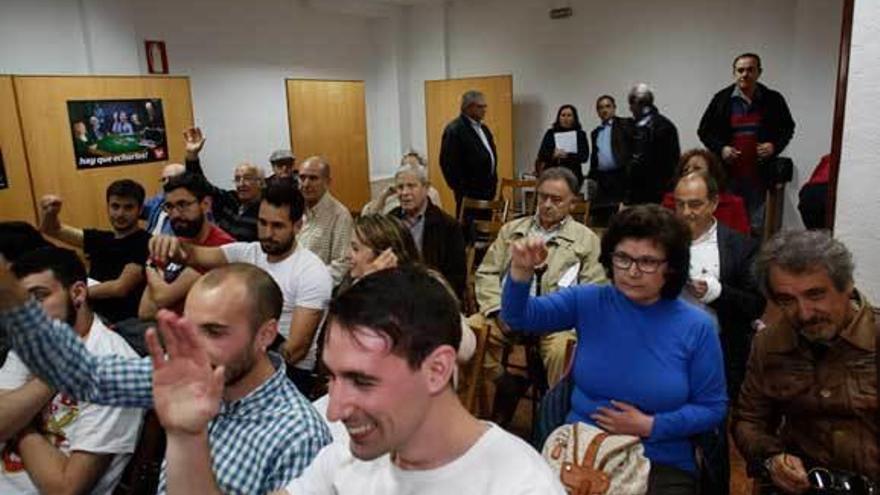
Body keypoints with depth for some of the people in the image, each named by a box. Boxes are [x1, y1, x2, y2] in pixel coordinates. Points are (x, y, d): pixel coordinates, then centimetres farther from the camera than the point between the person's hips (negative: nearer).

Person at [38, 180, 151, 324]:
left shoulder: (145, 243, -8)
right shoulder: (100, 238, 13)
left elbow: (120, 287, -16)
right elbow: (53, 230, 20)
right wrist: (50, 212, -2)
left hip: (122, 322, -6)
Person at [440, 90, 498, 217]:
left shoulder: (483, 128, 17)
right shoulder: (454, 130, -12)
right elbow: (448, 163, -16)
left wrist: (493, 181, 15)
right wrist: (460, 189, -14)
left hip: (487, 190, 8)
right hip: (469, 192, -8)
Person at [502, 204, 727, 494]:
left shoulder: (696, 327, -4)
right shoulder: (588, 301, -1)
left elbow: (712, 408, 1)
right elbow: (518, 317, -9)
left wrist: (651, 426, -12)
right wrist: (521, 272, -29)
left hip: (661, 465, 0)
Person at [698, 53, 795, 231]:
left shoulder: (773, 99, 5)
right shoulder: (722, 99, 3)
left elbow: (788, 128, 16)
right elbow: (704, 130, 8)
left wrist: (775, 146, -3)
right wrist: (720, 148, -8)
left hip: (759, 174, 1)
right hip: (727, 173, -1)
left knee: (756, 226, 6)